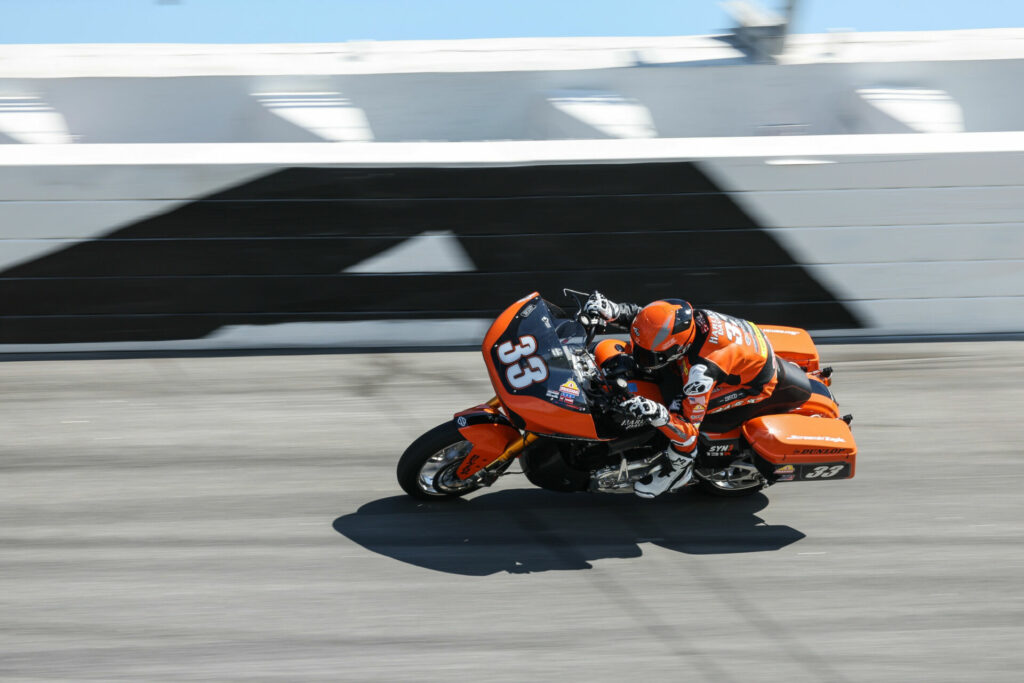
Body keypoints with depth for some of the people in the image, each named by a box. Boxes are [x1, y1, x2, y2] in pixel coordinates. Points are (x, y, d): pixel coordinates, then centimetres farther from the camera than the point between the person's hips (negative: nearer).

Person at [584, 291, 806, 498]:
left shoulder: (701, 371, -40)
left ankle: (677, 471, 1)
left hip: (756, 385, -8)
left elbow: (689, 430, -34)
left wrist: (657, 415, -51)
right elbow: (638, 315, -1)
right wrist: (611, 310, -19)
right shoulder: (690, 317, -22)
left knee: (681, 411, -25)